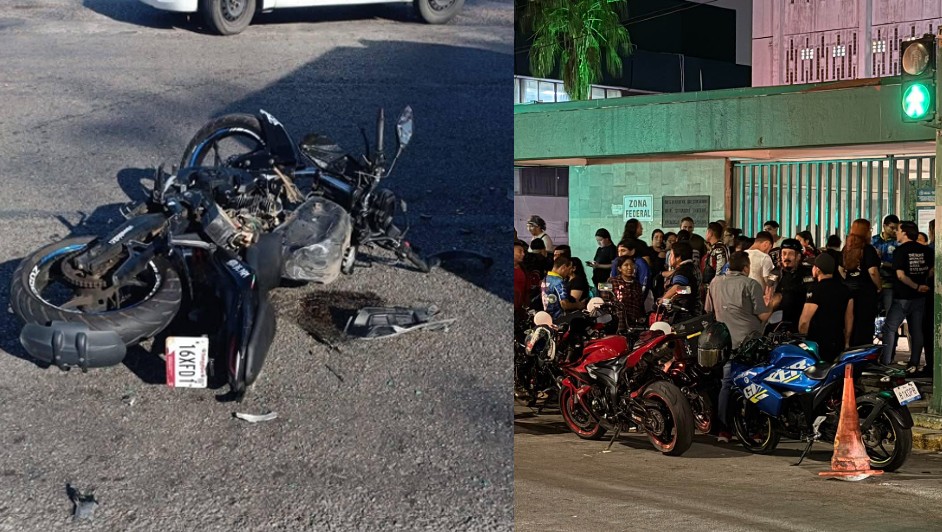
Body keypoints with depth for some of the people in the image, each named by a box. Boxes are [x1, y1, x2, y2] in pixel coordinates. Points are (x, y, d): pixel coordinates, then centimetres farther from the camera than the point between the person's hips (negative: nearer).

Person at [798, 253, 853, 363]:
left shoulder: (816, 291, -15)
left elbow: (804, 321, -17)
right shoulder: (845, 289, 6)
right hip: (839, 344, 7)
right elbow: (849, 317, 13)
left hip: (818, 346, -7)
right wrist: (846, 342, 21)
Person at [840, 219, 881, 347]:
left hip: (848, 289, 6)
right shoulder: (868, 249, -14)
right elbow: (872, 272, -20)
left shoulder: (846, 248, 7)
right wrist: (879, 287, -7)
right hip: (866, 291, -6)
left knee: (850, 326, 15)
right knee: (865, 328, -1)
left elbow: (840, 269, 13)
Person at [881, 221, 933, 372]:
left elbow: (901, 275, -19)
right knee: (917, 330, 9)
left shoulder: (900, 251, -12)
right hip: (920, 297, 5)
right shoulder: (925, 250, 3)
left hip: (902, 297, -5)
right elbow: (932, 270, 5)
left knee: (890, 328, 3)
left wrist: (916, 286, -11)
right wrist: (922, 284, 14)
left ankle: (885, 363, -2)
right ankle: (914, 365, 9)